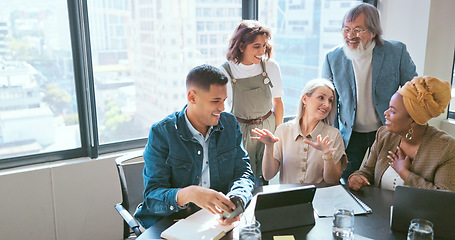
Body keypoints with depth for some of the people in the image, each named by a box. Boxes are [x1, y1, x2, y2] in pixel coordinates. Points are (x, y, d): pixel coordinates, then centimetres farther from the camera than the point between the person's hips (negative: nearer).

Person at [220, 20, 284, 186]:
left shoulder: (271, 67, -4)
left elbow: (277, 101, 6)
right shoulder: (225, 71, -10)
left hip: (267, 128, 2)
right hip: (239, 130, -2)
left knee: (264, 178, 8)